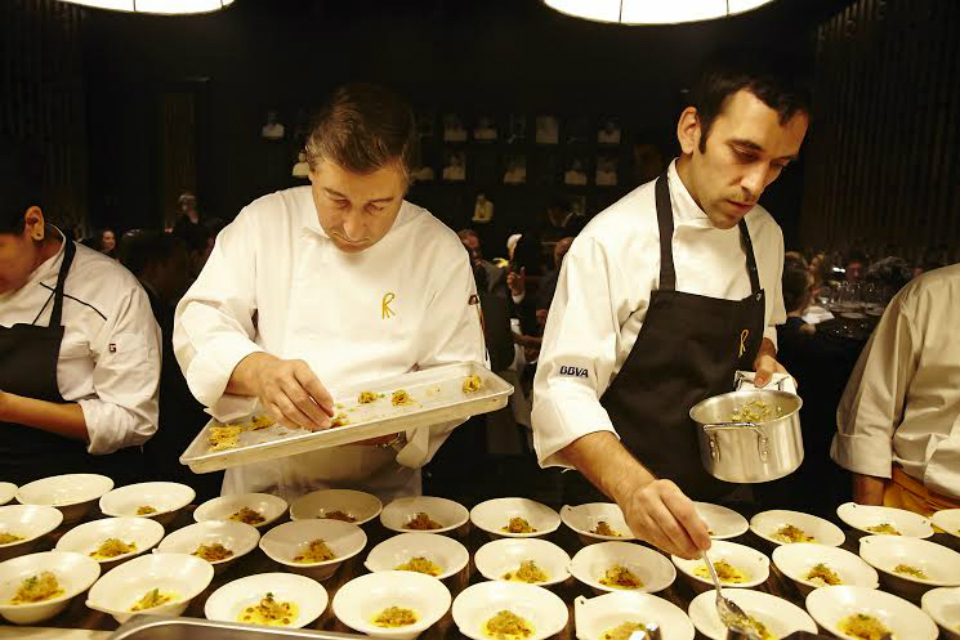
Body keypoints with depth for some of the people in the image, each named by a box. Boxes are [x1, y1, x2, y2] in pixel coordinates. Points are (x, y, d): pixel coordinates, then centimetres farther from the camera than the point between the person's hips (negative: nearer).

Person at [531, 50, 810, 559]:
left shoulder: (765, 236, 1)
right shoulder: (612, 240, -21)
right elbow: (564, 388, -26)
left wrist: (764, 360, -4)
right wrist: (632, 486, -41)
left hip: (720, 497, 6)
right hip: (616, 507, -5)